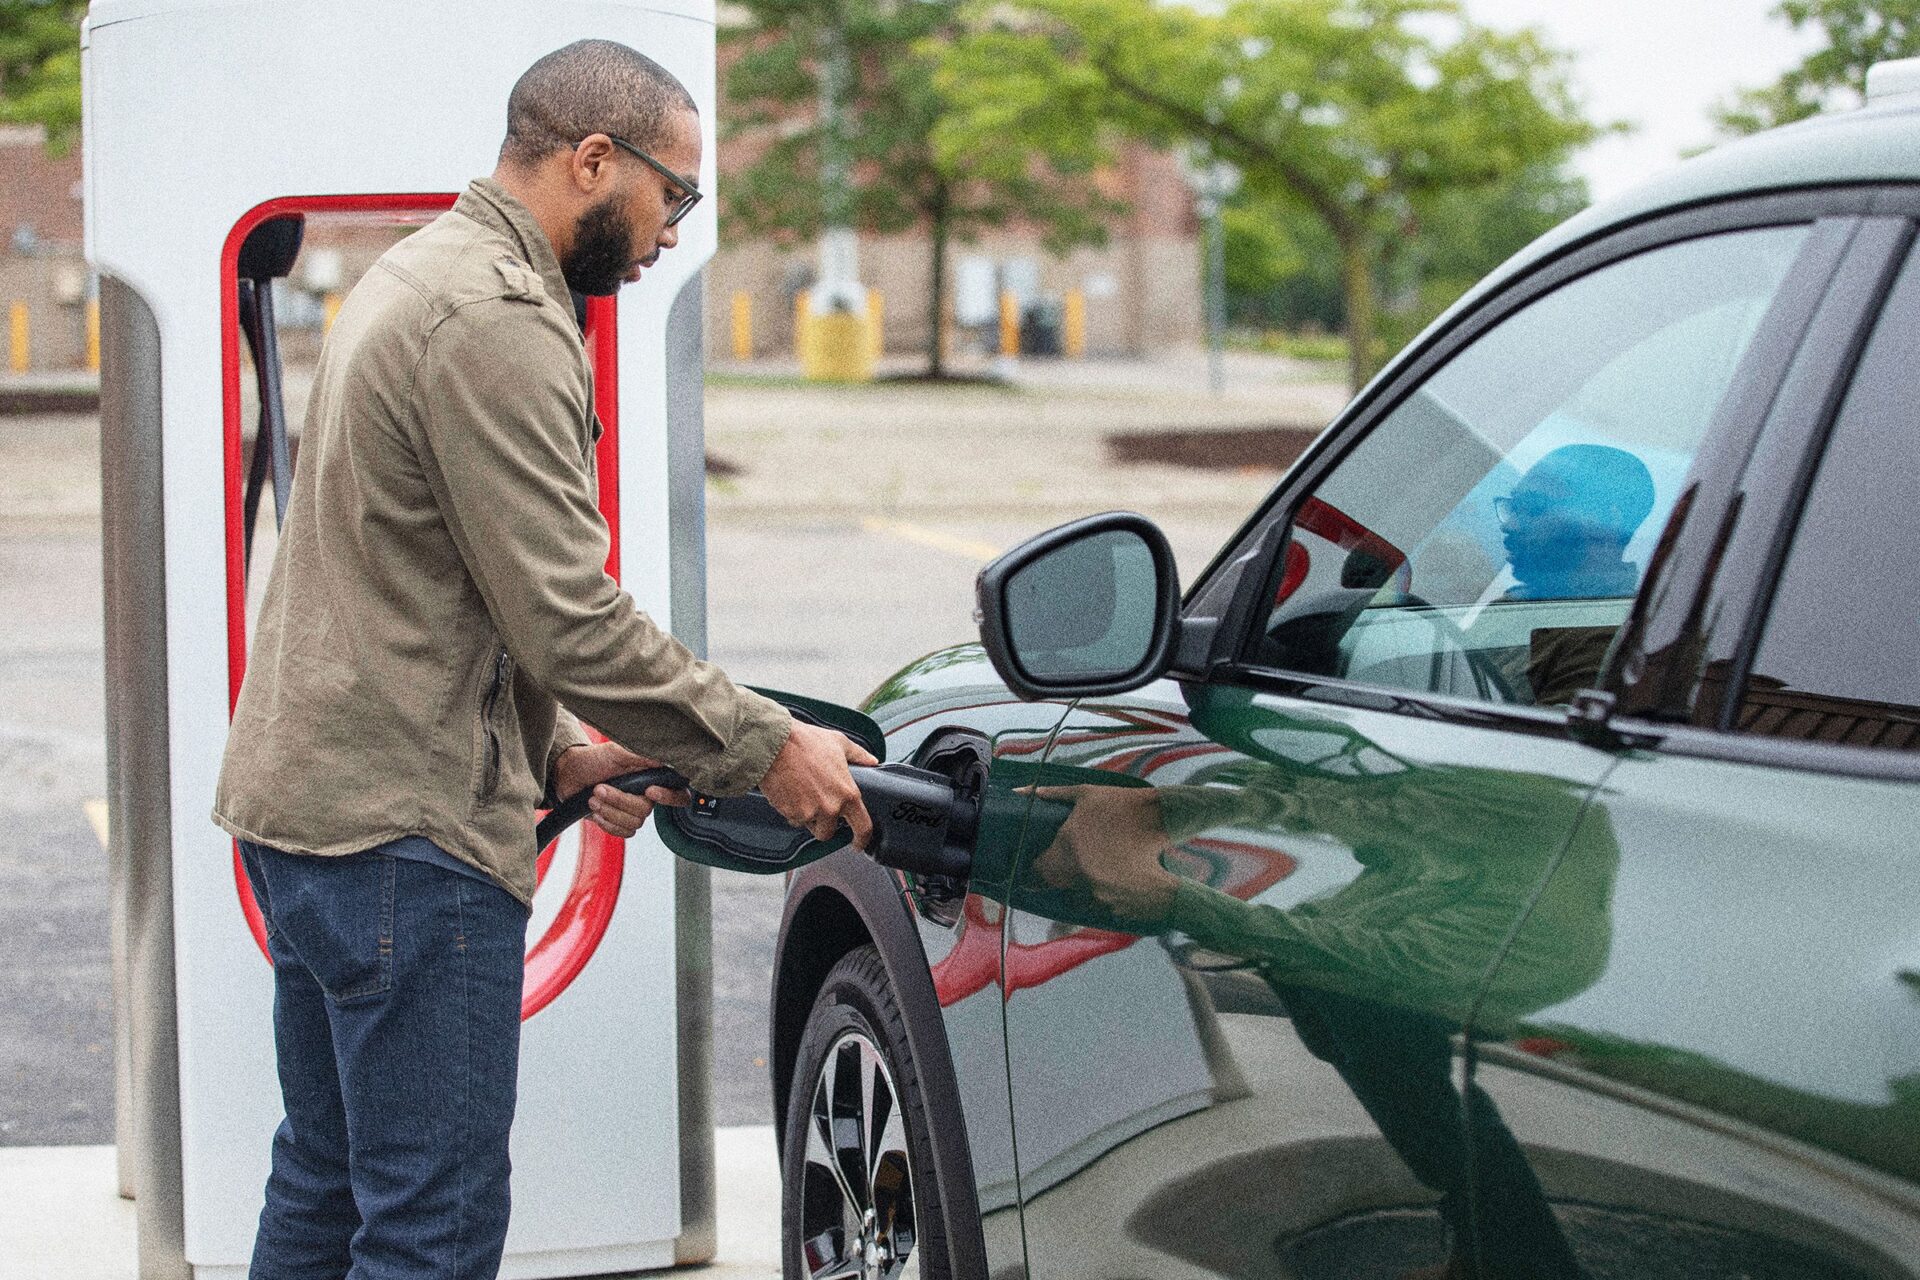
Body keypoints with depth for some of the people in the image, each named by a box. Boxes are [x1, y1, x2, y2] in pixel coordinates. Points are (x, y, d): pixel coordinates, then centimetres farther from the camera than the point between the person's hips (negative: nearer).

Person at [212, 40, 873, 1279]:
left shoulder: (423, 273, 18)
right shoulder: (501, 319, -16)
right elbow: (568, 618, -21)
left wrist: (552, 749, 14)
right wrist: (768, 747, -12)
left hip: (298, 796, 11)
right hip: (407, 829, -11)